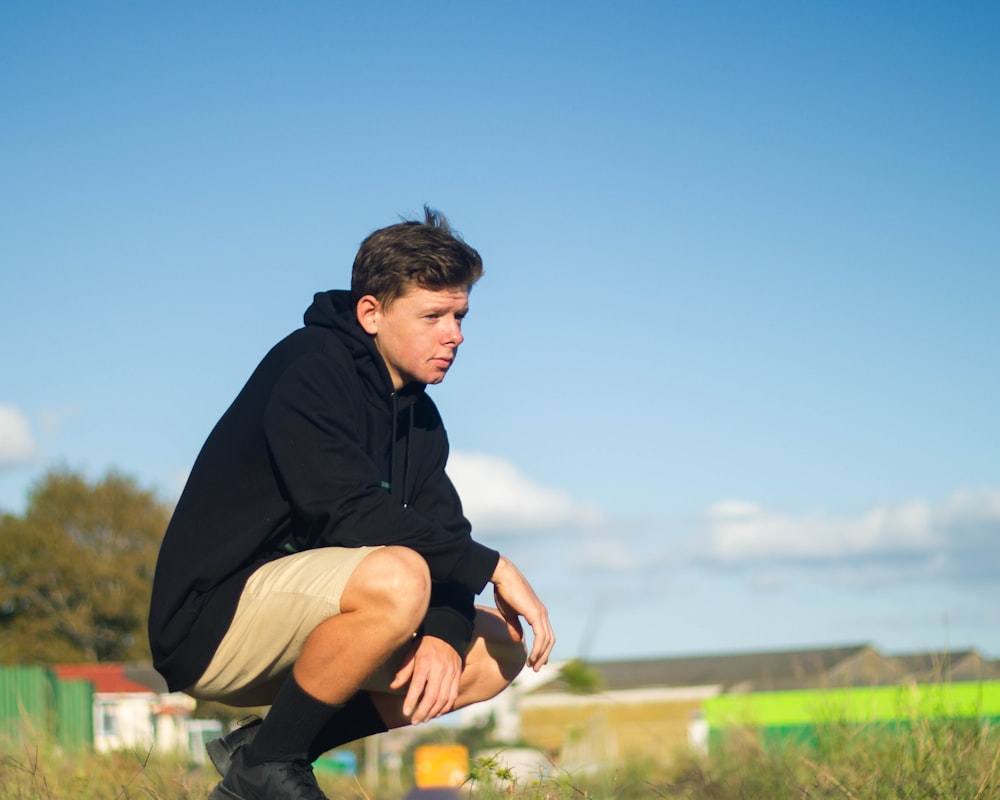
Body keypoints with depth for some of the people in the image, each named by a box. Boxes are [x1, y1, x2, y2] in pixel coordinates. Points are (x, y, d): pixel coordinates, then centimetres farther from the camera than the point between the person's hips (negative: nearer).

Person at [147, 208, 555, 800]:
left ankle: (262, 750, 0)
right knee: (398, 579, -34)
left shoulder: (418, 415, 12)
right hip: (213, 622, -9)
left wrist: (443, 635, -17)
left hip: (297, 626, 9)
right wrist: (492, 568, -23)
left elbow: (443, 537, 4)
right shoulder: (310, 369, -14)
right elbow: (351, 515, -27)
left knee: (499, 647, 4)